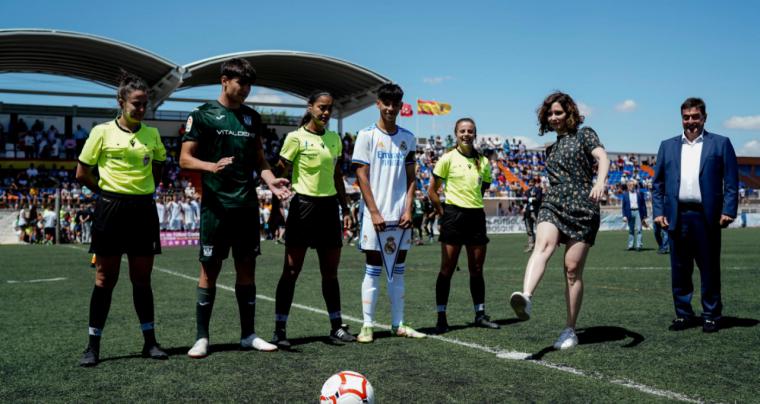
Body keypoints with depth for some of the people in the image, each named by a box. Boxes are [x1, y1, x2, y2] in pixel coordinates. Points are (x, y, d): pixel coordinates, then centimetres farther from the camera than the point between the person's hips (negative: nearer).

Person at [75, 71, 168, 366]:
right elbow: (82, 173, 1)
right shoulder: (103, 131, -3)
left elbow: (159, 166, 22)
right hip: (111, 209, -3)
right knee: (105, 279, 2)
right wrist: (109, 191, 3)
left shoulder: (152, 134, 6)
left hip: (143, 209, 3)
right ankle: (93, 346, 11)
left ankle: (150, 342, 17)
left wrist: (144, 189, 11)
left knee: (142, 279, 9)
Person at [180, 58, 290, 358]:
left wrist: (271, 181, -2)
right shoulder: (203, 115, -2)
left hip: (247, 205, 5)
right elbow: (185, 159, -5)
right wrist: (211, 166, -25)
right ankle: (202, 337, 9)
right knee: (210, 269, -1)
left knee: (247, 267, 8)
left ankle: (248, 334, 17)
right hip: (216, 205, -5)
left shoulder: (252, 117, 14)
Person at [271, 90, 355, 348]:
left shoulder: (334, 139, 12)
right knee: (291, 271, -3)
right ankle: (279, 330, 3)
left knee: (330, 272, 10)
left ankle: (336, 327, 18)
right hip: (303, 205, -5)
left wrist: (345, 209, 15)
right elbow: (280, 174, -6)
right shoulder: (296, 137, -5)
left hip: (329, 206, 5)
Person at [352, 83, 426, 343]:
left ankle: (398, 324, 15)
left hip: (400, 217, 4)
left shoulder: (408, 138, 11)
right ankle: (367, 325, 5)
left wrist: (408, 210, -1)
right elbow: (362, 177, -6)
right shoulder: (366, 135, -1)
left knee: (398, 271, 9)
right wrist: (374, 212, -12)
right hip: (375, 215, -4)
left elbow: (411, 179, 11)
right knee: (373, 271, -1)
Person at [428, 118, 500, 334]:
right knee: (447, 269, -2)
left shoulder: (483, 161, 9)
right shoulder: (448, 158, -3)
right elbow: (432, 190, -1)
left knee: (477, 269, 10)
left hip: (477, 215, 4)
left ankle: (480, 315, 20)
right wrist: (443, 213, -5)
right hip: (454, 216, -4)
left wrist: (473, 200, 11)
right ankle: (441, 318, 3)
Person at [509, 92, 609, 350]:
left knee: (573, 269, -5)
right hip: (553, 205, 4)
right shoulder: (552, 148, 23)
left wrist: (600, 182, -31)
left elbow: (602, 157, -12)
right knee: (543, 245, -28)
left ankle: (570, 331, 6)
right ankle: (526, 298, -53)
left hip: (582, 208, -3)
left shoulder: (584, 135, 6)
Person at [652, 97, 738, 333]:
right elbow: (657, 183, 13)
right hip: (677, 216, 3)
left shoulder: (720, 144, 6)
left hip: (707, 216, -2)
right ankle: (683, 314, 16)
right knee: (679, 269, 7)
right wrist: (658, 211, 2)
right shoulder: (668, 146, 14)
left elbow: (731, 181, 1)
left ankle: (711, 316, 14)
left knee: (709, 269, 4)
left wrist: (728, 211, -8)